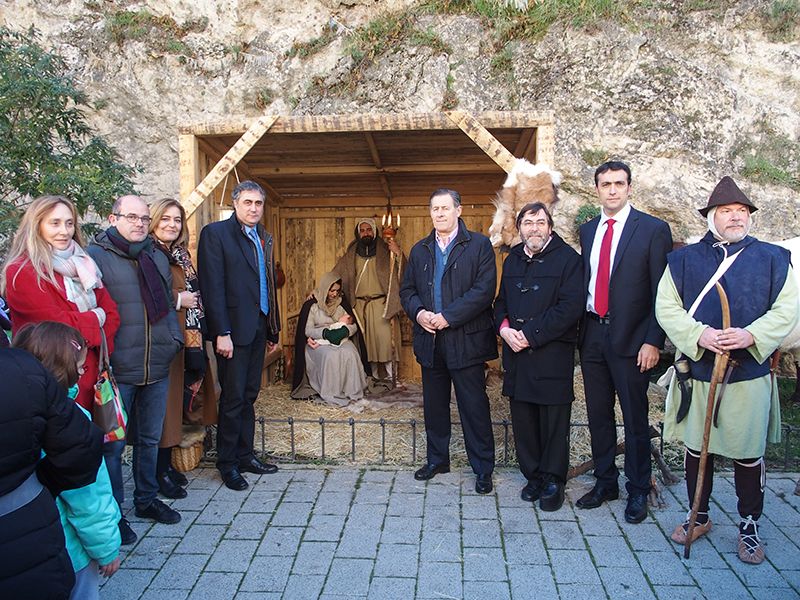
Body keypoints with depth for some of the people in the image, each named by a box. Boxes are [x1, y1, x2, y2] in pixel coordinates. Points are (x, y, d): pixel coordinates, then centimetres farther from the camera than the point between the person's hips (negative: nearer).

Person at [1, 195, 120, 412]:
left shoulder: (82, 265, 11)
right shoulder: (21, 273, -11)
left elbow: (111, 313, 5)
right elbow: (58, 326, -19)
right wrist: (94, 318, -3)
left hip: (90, 375, 6)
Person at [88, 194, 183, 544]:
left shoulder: (157, 258, 12)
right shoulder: (95, 256, -8)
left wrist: (174, 338, 7)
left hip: (157, 368, 6)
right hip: (117, 371, -6)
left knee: (150, 438, 18)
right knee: (113, 443, 6)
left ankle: (146, 499, 35)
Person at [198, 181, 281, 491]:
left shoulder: (263, 237, 15)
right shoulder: (215, 233, -6)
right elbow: (212, 286, -13)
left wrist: (272, 327, 13)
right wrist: (222, 333, -18)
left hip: (259, 327, 7)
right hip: (233, 329, -7)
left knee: (249, 395, 14)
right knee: (233, 398, 2)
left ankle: (244, 455, 25)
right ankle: (227, 463, 16)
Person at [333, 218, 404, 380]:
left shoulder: (384, 251, 3)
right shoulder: (351, 254, 11)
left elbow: (402, 271, -5)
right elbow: (335, 274, 12)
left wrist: (398, 253, -19)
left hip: (379, 303, -3)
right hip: (359, 304, 3)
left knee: (383, 338, -11)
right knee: (363, 340, 2)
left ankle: (389, 376, -3)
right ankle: (370, 375, 11)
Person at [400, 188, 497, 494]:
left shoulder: (479, 245, -3)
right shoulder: (419, 250, 13)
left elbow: (485, 289, -13)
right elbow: (407, 290, 13)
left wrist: (447, 317, -18)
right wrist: (418, 313, -8)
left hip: (465, 340, -5)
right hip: (429, 340, 5)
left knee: (474, 406, 2)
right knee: (434, 405, 16)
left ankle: (483, 468, 16)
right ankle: (437, 459, 32)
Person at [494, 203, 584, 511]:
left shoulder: (567, 258, -5)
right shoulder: (512, 260, 14)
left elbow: (570, 307, -14)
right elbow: (501, 302, 19)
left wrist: (530, 334, -16)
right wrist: (505, 329, -2)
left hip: (552, 355, -5)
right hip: (517, 355, 5)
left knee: (553, 422, 4)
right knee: (523, 421, 11)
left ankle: (553, 481, 20)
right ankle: (533, 476, 27)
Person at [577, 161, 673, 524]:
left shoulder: (653, 230, -5)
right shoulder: (588, 230, 11)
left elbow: (662, 292, -8)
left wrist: (653, 341, -13)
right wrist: (580, 327, 5)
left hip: (630, 339, -5)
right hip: (592, 334, 5)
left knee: (635, 418, 6)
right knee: (598, 415, 14)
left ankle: (638, 491, 24)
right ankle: (605, 483, 30)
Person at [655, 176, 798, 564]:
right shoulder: (683, 260, 5)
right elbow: (666, 308, -1)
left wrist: (751, 335, -17)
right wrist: (699, 334, -17)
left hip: (750, 374, 0)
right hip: (697, 372, 1)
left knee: (748, 455, 8)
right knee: (696, 449, 11)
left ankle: (749, 527, 27)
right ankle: (699, 517, 30)